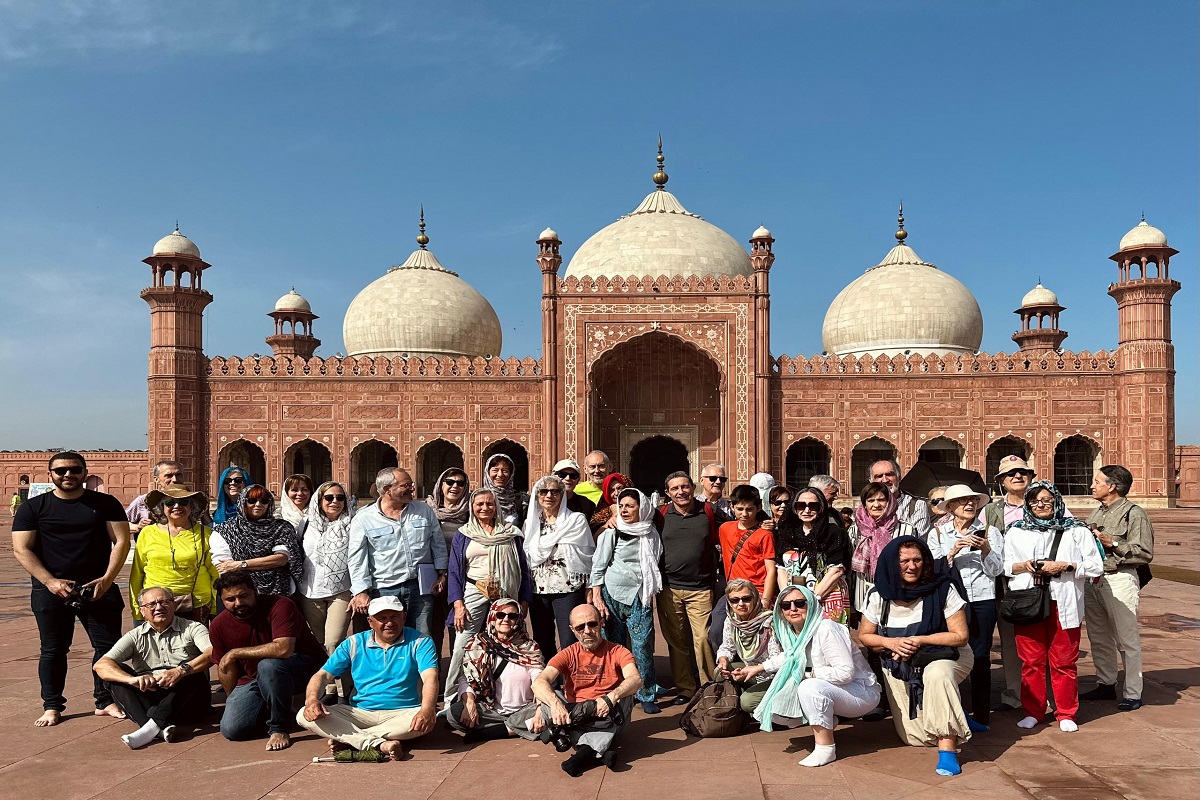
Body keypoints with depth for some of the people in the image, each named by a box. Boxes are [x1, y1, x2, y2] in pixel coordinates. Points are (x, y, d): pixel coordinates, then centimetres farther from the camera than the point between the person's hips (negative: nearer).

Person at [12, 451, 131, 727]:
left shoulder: (105, 503, 4)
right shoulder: (33, 507, 4)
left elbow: (121, 541, 0)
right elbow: (21, 550, -1)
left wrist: (107, 579, -12)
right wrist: (50, 581, -13)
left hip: (98, 588, 1)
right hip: (50, 589, 0)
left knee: (108, 644, 1)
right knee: (53, 649, 7)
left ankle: (105, 701, 14)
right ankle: (52, 706, 19)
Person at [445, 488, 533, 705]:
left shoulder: (510, 533, 12)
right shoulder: (463, 534, 9)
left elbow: (523, 568, 12)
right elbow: (455, 572, 5)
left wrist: (524, 601, 5)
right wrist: (458, 604, -6)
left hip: (505, 596, 1)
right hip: (473, 594, -1)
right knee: (462, 649, -8)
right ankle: (450, 701, 1)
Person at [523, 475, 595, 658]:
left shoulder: (576, 520, 0)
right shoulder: (530, 523, 13)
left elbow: (588, 556, -2)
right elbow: (525, 557, 16)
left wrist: (590, 591, -7)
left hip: (568, 590, -4)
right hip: (538, 590, 5)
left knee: (570, 645, -9)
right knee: (542, 644, 11)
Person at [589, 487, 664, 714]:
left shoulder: (651, 535, 8)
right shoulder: (611, 533, 0)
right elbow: (598, 567, -1)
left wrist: (651, 593, 10)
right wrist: (597, 598, -8)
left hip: (640, 597, 1)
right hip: (612, 595, -1)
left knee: (643, 647, -3)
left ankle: (647, 697, 7)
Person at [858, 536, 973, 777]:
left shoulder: (942, 589, -15)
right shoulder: (881, 595, -7)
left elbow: (960, 636, -13)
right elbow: (864, 636, 3)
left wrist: (920, 640, -22)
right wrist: (891, 643, -17)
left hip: (942, 658, -3)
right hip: (899, 666, 3)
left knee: (937, 674, -40)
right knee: (915, 738, 2)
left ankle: (947, 747, -30)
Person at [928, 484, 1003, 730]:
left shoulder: (990, 532, 9)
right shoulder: (938, 533, 8)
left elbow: (995, 570, 3)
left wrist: (985, 549, -13)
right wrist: (953, 552, -14)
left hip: (982, 601, 0)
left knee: (980, 657, 2)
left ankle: (980, 716, 11)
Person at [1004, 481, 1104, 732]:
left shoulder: (1076, 531, 6)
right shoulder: (1015, 532, 12)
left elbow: (1096, 566, 2)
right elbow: (1002, 566, 11)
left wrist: (1063, 566, -10)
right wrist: (1024, 566, -7)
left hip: (1063, 603, -1)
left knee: (1064, 661, 2)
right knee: (1031, 660, 4)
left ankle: (1066, 714, 15)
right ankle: (1032, 711, 16)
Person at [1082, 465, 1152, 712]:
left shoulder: (1134, 513, -8)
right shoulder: (1095, 514, 16)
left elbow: (1145, 553, -13)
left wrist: (1113, 544, -19)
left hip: (1119, 579, -8)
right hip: (1093, 580, 8)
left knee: (1127, 640, 0)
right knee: (1099, 638, 15)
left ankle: (1132, 693, 9)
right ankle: (1106, 685, 28)